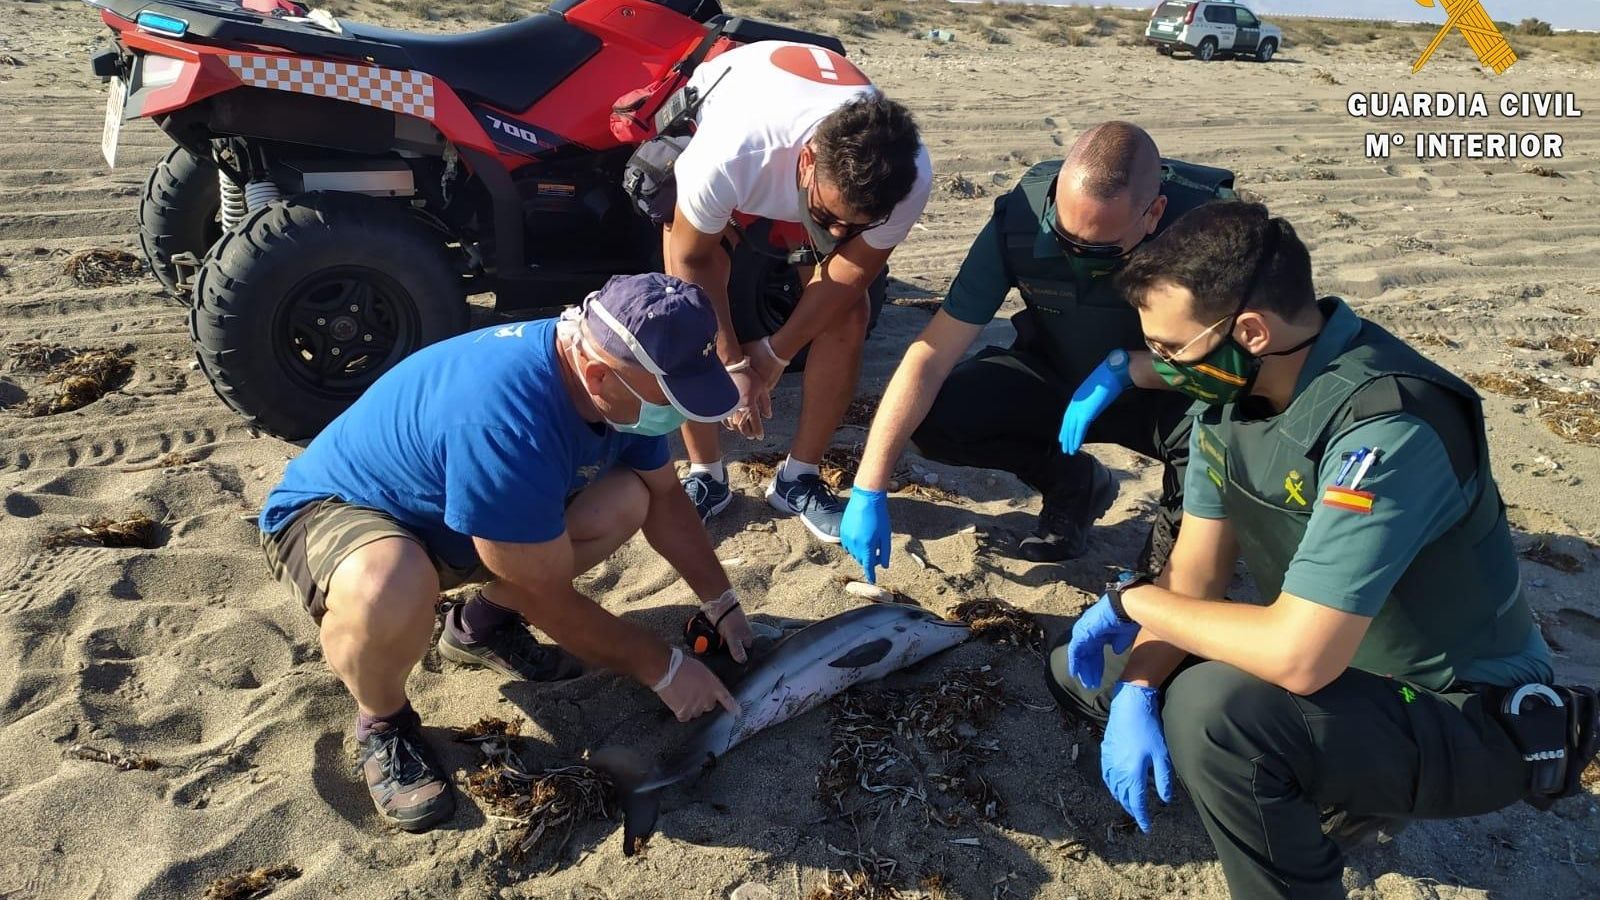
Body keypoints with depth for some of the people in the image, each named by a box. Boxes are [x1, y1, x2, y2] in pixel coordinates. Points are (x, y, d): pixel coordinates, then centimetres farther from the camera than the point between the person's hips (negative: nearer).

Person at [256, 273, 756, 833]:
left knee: (625, 500, -11)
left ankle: (482, 625, 10)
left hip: (445, 510, 7)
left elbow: (665, 497, 3)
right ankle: (382, 722, -6)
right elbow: (552, 601, -29)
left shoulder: (618, 381, -15)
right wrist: (663, 669, -17)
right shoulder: (505, 419, -39)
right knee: (389, 592, -42)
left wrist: (722, 605, 1)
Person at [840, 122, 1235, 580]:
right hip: (1056, 379, 2)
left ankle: (1175, 541, -1)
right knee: (933, 418, -22)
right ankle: (1072, 485, 8)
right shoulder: (1022, 217, -25)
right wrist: (867, 491, -28)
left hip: (1164, 390, -2)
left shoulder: (1207, 217, -28)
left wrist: (1124, 367, -35)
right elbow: (931, 356, -25)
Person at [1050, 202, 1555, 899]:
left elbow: (1298, 657, -37)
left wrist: (1132, 599, -23)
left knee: (1212, 706, -36)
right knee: (1082, 671, 8)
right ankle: (1338, 792, 12)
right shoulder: (1232, 386, -7)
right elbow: (1195, 573, -2)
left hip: (1467, 723, -8)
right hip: (1336, 663, 8)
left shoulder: (1383, 428, -32)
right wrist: (1139, 689, -16)